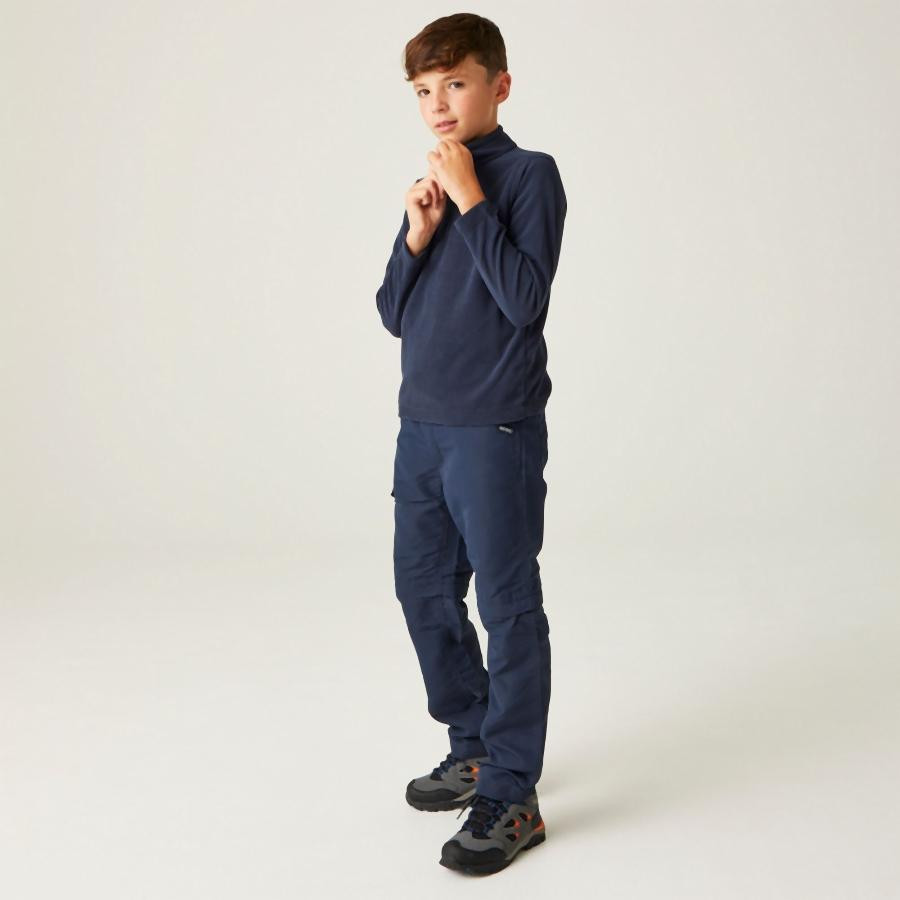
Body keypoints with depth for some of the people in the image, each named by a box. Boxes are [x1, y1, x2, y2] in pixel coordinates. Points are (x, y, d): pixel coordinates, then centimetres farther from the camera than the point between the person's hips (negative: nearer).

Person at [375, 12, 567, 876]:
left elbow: (525, 299, -19)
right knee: (424, 591, 15)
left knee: (506, 606, -2)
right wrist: (417, 236, -5)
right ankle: (475, 749, 33)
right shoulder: (433, 184, 13)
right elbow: (393, 313, 11)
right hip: (423, 426, 8)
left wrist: (471, 200, -17)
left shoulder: (529, 174, -7)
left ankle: (511, 797, 8)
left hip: (494, 431, -8)